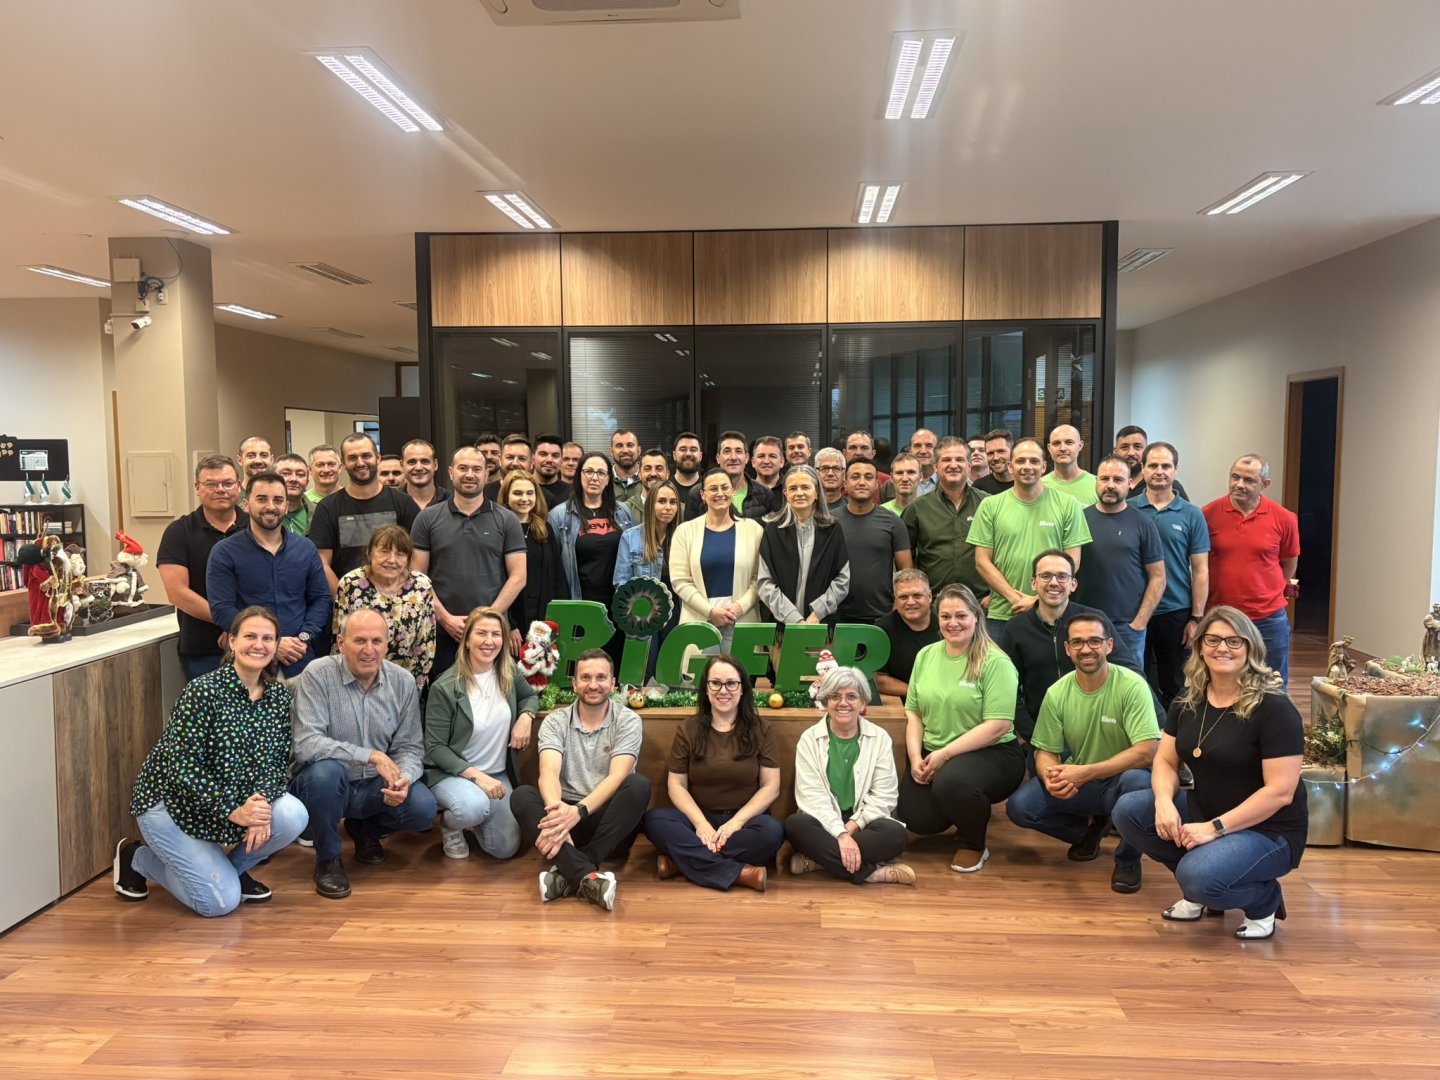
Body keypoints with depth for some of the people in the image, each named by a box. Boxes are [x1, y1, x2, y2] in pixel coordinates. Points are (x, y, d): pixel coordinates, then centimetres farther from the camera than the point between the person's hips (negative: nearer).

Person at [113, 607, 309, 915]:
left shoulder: (279, 695, -4)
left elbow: (276, 760, -3)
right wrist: (234, 811, -29)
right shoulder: (203, 691, -22)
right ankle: (136, 858, 13)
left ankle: (231, 868, 7)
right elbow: (183, 769, -23)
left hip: (239, 800, 5)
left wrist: (261, 803, -23)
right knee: (222, 901, -13)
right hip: (172, 802, -5)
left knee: (292, 816, -23)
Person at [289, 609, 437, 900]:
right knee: (326, 769, -36)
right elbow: (305, 744, -26)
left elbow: (408, 748, -2)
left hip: (374, 787, 4)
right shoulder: (318, 674, -16)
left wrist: (404, 779, -25)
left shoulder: (403, 682, -4)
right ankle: (327, 857, -7)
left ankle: (366, 829, 16)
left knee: (423, 808, -21)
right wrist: (371, 756, -30)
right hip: (324, 784, -3)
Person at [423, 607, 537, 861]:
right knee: (474, 807, -38)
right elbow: (435, 748, -15)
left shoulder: (509, 672, -5)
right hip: (452, 772, -5)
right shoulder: (445, 688, -19)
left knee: (506, 849, 0)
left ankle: (469, 815, 30)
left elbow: (531, 695, 16)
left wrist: (526, 717, -7)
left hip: (498, 773, 5)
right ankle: (450, 825, 1)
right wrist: (476, 775, -25)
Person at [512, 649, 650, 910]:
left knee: (639, 786, -30)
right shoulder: (555, 721, 2)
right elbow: (549, 773, -15)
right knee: (522, 796, -26)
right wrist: (557, 810, -38)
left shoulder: (628, 721, -2)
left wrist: (579, 811, -34)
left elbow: (617, 776, -16)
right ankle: (588, 876, -44)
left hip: (610, 820, -1)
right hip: (567, 815, 1)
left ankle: (569, 874, -34)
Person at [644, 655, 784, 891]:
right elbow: (676, 785, 1)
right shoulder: (688, 729, 5)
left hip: (744, 819, -1)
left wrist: (737, 822, -17)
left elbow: (771, 787, -2)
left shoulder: (761, 729, 3)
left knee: (772, 831, -33)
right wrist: (700, 823, -16)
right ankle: (741, 873, -33)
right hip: (698, 819, 1)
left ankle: (682, 859, -26)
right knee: (654, 820, -27)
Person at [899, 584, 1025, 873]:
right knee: (915, 818, -15)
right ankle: (964, 813, 22)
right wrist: (915, 757, -7)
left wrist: (944, 754, -20)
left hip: (991, 753, -5)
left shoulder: (995, 662, -11)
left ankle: (974, 845, -2)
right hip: (931, 756, 6)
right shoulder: (926, 655, 8)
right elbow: (913, 712, 10)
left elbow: (998, 726, -17)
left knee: (950, 782, -36)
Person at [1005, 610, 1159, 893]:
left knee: (1137, 781, -38)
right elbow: (1046, 752, 0)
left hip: (1122, 779, -3)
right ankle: (1089, 828, 12)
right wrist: (1050, 776, -26)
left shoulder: (1132, 685, -18)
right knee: (1019, 806, -19)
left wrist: (1085, 772, -32)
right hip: (1076, 784, 4)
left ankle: (1128, 860, -8)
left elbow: (1147, 751, -25)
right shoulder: (1057, 693, -6)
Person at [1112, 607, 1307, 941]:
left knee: (1199, 878, -33)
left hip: (1267, 830, -7)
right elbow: (1165, 761, 3)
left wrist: (1215, 828, -25)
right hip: (1202, 812, 7)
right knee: (1127, 810, -14)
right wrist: (1164, 802, -19)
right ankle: (1199, 891, 6)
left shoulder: (1274, 709, -18)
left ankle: (1265, 899, 3)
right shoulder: (1188, 701, 3)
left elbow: (1280, 792, -21)